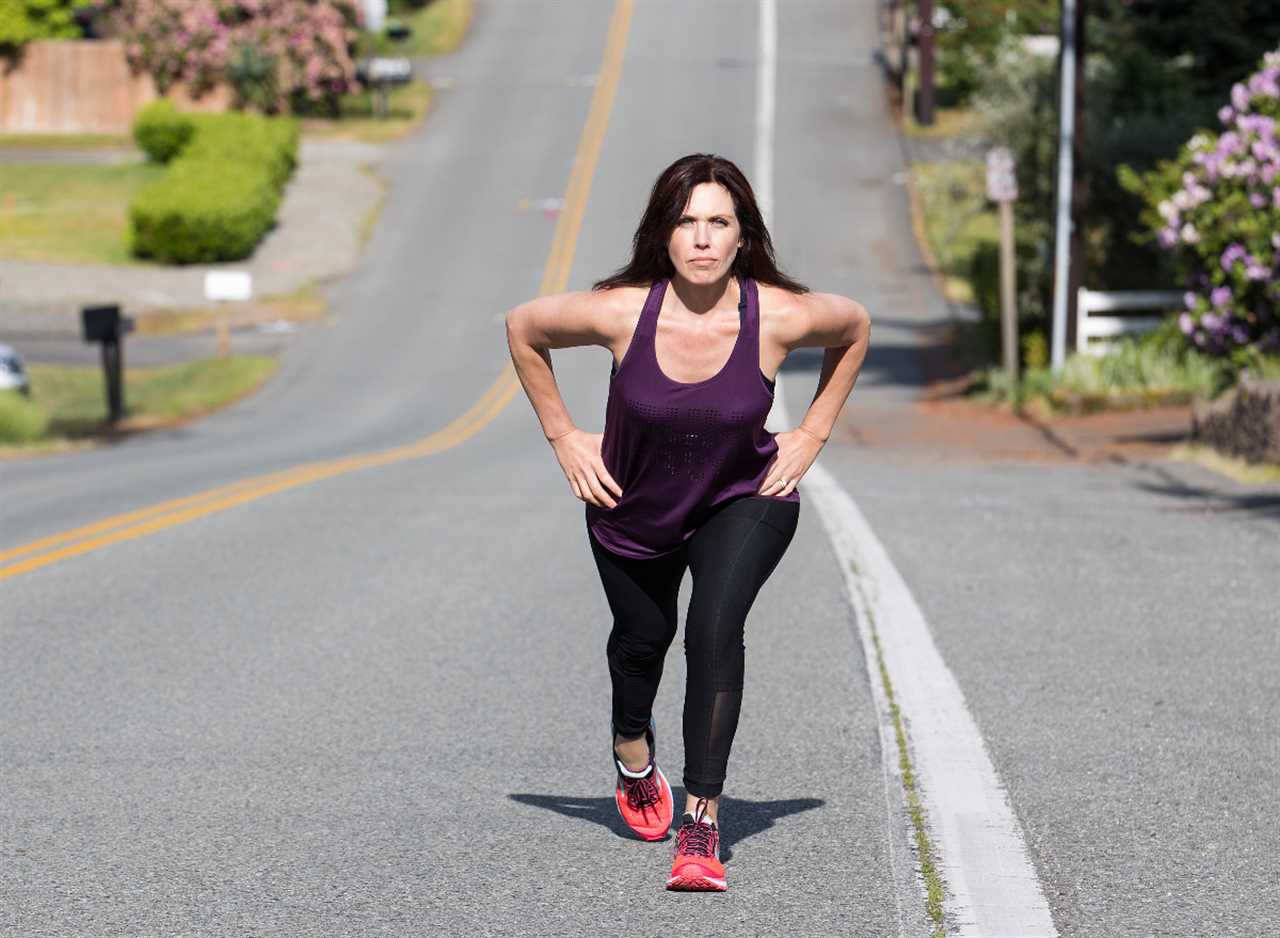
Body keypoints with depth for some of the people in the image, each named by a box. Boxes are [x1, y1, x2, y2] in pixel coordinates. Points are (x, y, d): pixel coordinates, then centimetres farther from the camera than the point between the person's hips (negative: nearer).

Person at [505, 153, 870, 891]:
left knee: (716, 628, -27)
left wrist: (812, 435, -4)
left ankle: (703, 822, -21)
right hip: (631, 509, 2)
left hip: (743, 502, -2)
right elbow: (523, 329, -8)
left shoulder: (781, 316, -28)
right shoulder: (620, 312, -28)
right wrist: (562, 437, -6)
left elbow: (855, 327, -3)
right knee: (642, 639, 22)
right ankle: (634, 752, 57)